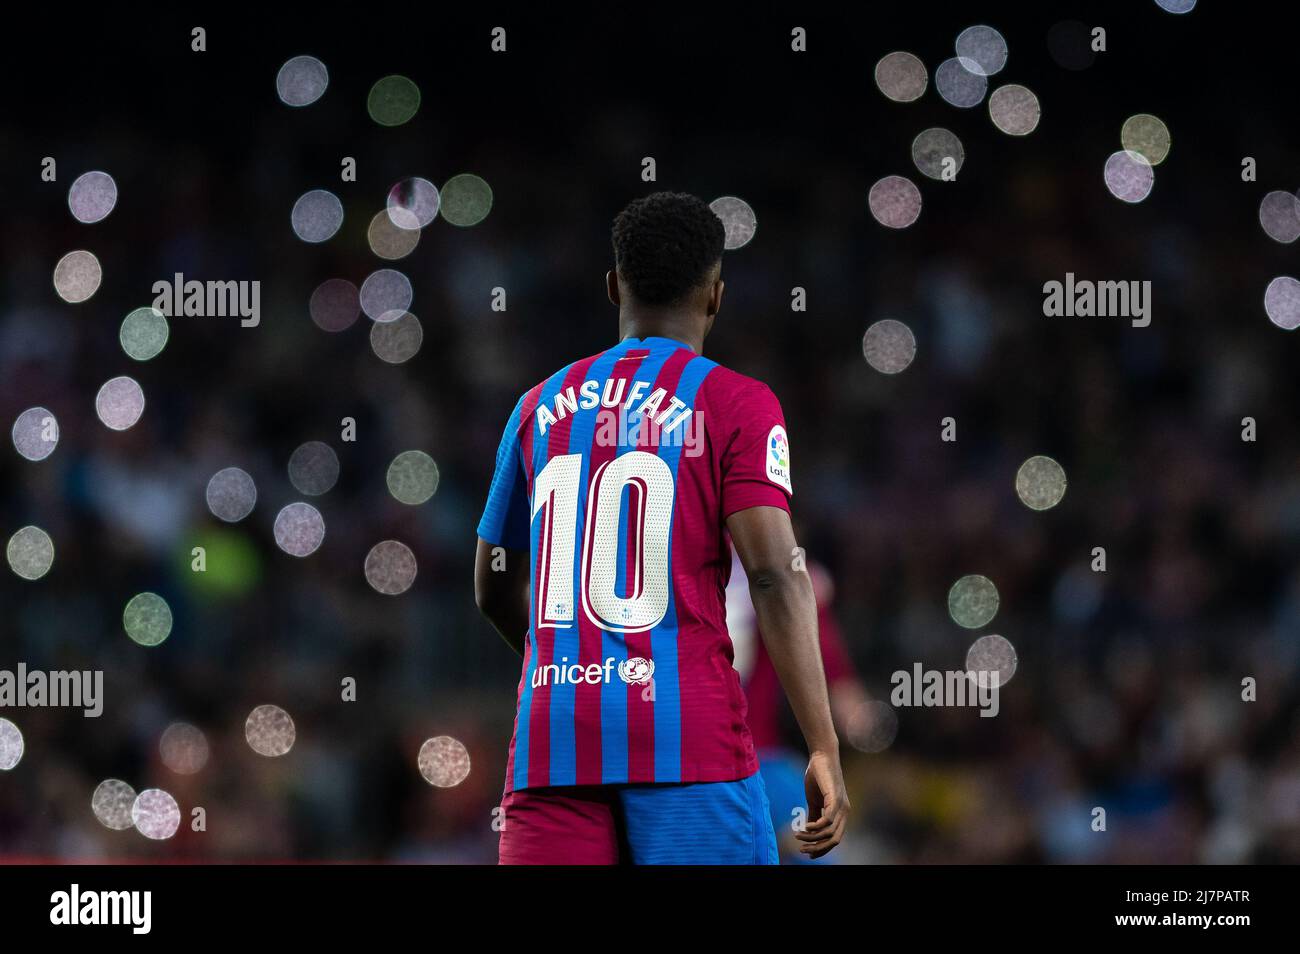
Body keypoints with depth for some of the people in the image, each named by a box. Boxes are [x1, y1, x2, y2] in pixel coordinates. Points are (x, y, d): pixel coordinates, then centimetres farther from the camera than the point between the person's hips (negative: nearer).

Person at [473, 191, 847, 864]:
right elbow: (775, 576, -10)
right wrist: (825, 750, -11)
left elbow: (494, 592, 23)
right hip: (690, 735, -4)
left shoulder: (540, 407, 16)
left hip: (551, 734, 4)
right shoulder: (736, 405, 1)